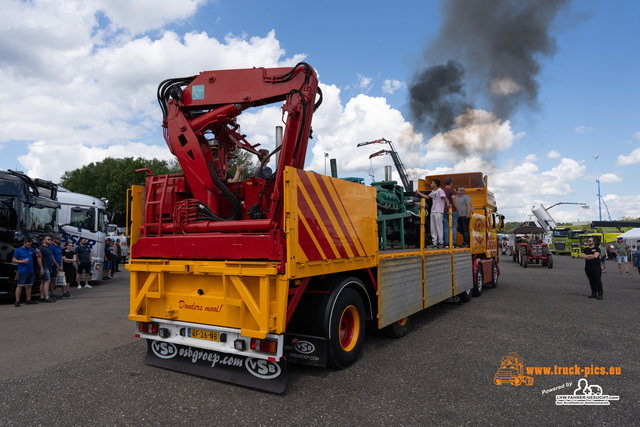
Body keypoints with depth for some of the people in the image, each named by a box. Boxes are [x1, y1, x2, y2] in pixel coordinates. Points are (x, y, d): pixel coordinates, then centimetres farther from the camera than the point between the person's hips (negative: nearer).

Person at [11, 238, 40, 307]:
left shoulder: (31, 250, 12)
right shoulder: (18, 250, -1)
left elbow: (38, 256, 18)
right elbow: (13, 260, -1)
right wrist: (21, 261, -18)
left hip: (31, 271, 5)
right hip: (22, 272, -5)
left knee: (29, 286, 10)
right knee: (20, 286, -6)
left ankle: (28, 300, 17)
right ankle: (17, 301, -4)